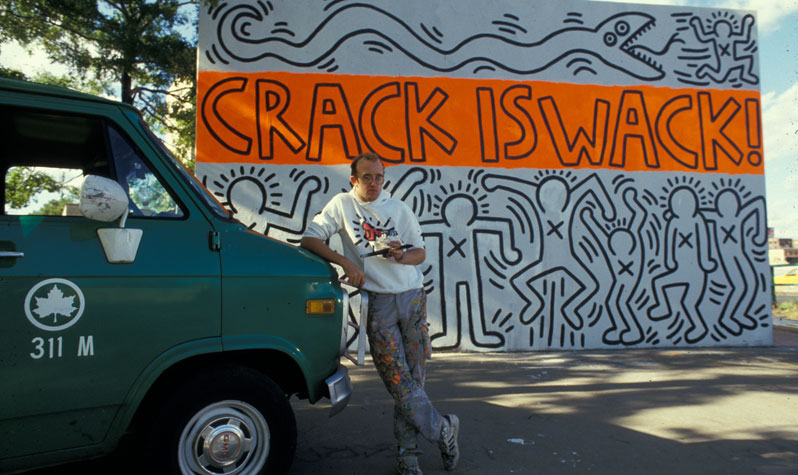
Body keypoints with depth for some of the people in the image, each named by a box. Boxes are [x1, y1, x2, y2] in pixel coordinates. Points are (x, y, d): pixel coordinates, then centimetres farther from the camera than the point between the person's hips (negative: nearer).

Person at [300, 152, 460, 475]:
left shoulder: (400, 209, 13)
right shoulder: (342, 204, 6)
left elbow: (420, 252, 15)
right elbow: (309, 239, -3)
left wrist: (401, 256, -9)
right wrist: (346, 262, -15)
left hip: (412, 297, 3)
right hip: (378, 303, -2)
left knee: (414, 377, 2)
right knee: (399, 380, -7)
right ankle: (442, 430, 13)